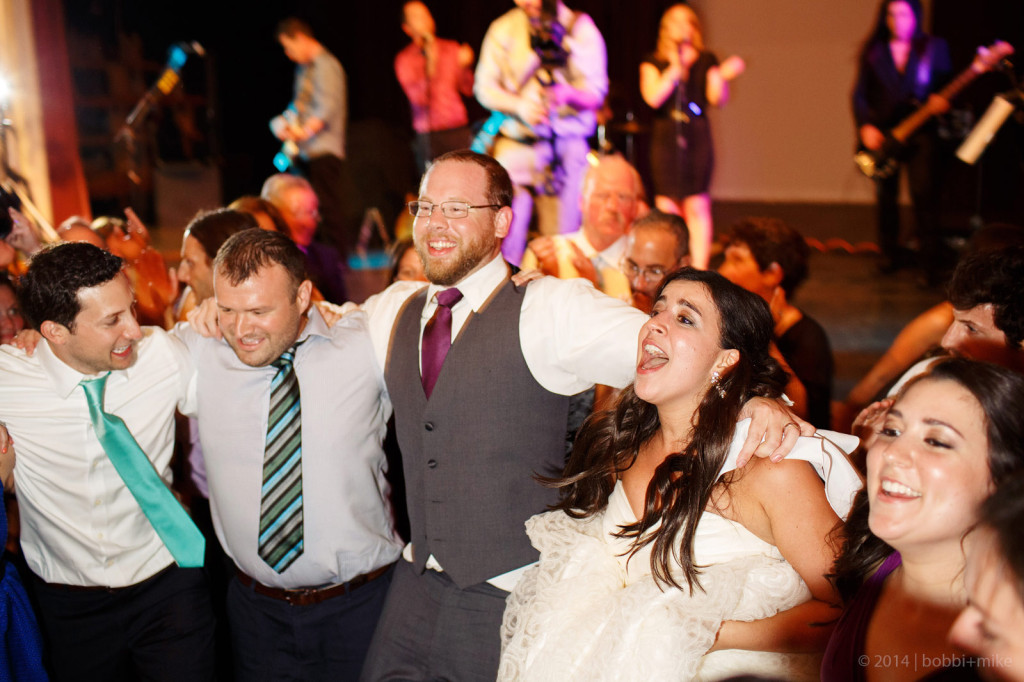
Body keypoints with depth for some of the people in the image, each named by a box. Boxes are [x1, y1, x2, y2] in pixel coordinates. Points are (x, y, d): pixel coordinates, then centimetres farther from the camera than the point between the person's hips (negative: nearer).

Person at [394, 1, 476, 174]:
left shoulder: (452, 49, 11)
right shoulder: (405, 59, 2)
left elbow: (468, 90, 9)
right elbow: (418, 98, -12)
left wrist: (465, 66, -9)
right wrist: (430, 65, -21)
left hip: (460, 131, 3)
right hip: (429, 136, -3)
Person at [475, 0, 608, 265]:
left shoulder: (581, 27, 5)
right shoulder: (502, 29, 6)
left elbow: (596, 93, 2)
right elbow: (485, 87, 4)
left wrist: (570, 94, -20)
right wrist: (519, 105, -14)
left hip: (568, 142, 0)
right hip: (516, 142, 0)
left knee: (562, 231, -4)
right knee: (508, 226, -9)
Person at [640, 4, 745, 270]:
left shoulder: (706, 61, 11)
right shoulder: (653, 62, 9)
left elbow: (718, 99, 3)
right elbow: (653, 97, -7)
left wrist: (721, 75, -13)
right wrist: (675, 69, -7)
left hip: (697, 138, 0)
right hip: (665, 138, 0)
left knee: (696, 207, -5)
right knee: (666, 207, 0)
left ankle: (699, 269, -3)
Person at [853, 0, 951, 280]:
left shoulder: (934, 47, 7)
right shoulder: (874, 51, 8)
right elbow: (859, 93, 4)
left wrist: (942, 100, -17)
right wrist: (865, 126, -9)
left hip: (920, 132, -2)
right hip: (881, 134, 2)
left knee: (924, 194, -12)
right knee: (885, 196, 7)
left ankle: (930, 262, -8)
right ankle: (892, 254, 23)